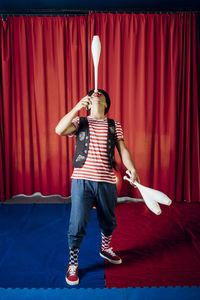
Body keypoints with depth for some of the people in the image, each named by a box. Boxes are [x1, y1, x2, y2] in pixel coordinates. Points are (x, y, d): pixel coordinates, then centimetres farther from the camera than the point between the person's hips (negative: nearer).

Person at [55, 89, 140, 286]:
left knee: (108, 222, 18)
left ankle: (105, 249, 48)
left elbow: (123, 150, 2)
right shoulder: (80, 122, 5)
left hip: (107, 182, 3)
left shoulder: (114, 125, 10)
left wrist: (132, 169, -14)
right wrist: (76, 107, -19)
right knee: (77, 225, -1)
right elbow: (59, 130, -14)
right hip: (82, 180, -2)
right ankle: (72, 264, 22)